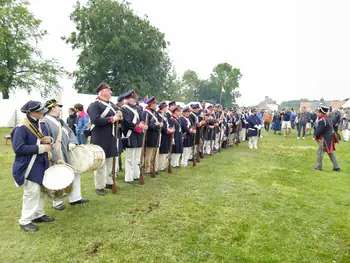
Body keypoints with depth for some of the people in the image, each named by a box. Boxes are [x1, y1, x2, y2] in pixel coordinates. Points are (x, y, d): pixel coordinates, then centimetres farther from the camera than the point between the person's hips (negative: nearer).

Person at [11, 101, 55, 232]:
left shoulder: (42, 125, 6)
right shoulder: (21, 129, -18)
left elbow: (46, 139, 17)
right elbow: (18, 148, -24)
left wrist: (49, 140, -8)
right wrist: (40, 148, -24)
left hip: (41, 164, 8)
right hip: (29, 166, -8)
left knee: (40, 190, 16)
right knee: (32, 192, -4)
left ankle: (38, 214, 31)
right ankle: (25, 221, 11)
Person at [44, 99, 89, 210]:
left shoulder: (60, 120, 13)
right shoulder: (45, 122, -16)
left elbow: (70, 132, 16)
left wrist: (72, 142, -6)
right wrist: (56, 158, -25)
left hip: (68, 155, 9)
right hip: (58, 158, -9)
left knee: (75, 174, 16)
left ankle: (75, 198, 30)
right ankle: (57, 202, 24)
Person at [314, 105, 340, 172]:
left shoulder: (322, 120, -20)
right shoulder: (329, 119, 11)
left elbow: (318, 131, -21)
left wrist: (316, 136, 0)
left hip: (324, 139, -9)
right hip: (330, 138, 9)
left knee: (320, 152, 2)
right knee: (331, 153, 15)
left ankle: (318, 167, 10)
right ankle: (336, 167, 19)